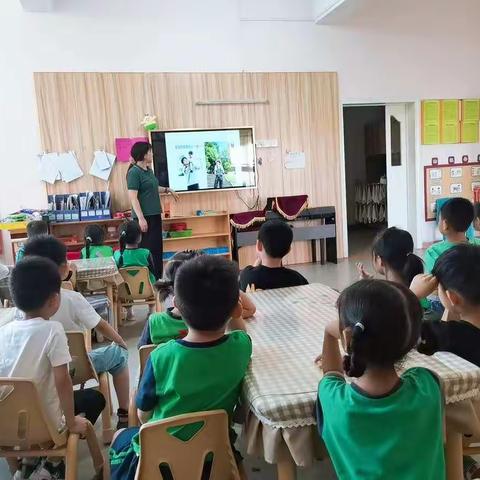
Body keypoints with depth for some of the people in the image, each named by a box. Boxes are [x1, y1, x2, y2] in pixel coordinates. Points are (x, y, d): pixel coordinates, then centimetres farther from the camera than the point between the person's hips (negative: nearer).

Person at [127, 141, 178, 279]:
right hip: (144, 217, -9)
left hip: (155, 215, 9)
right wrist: (141, 218, -23)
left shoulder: (149, 170, 13)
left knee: (157, 247, 13)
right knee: (146, 249, -4)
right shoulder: (134, 172, -13)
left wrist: (167, 189, 34)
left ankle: (158, 277, 22)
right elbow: (133, 197, -19)